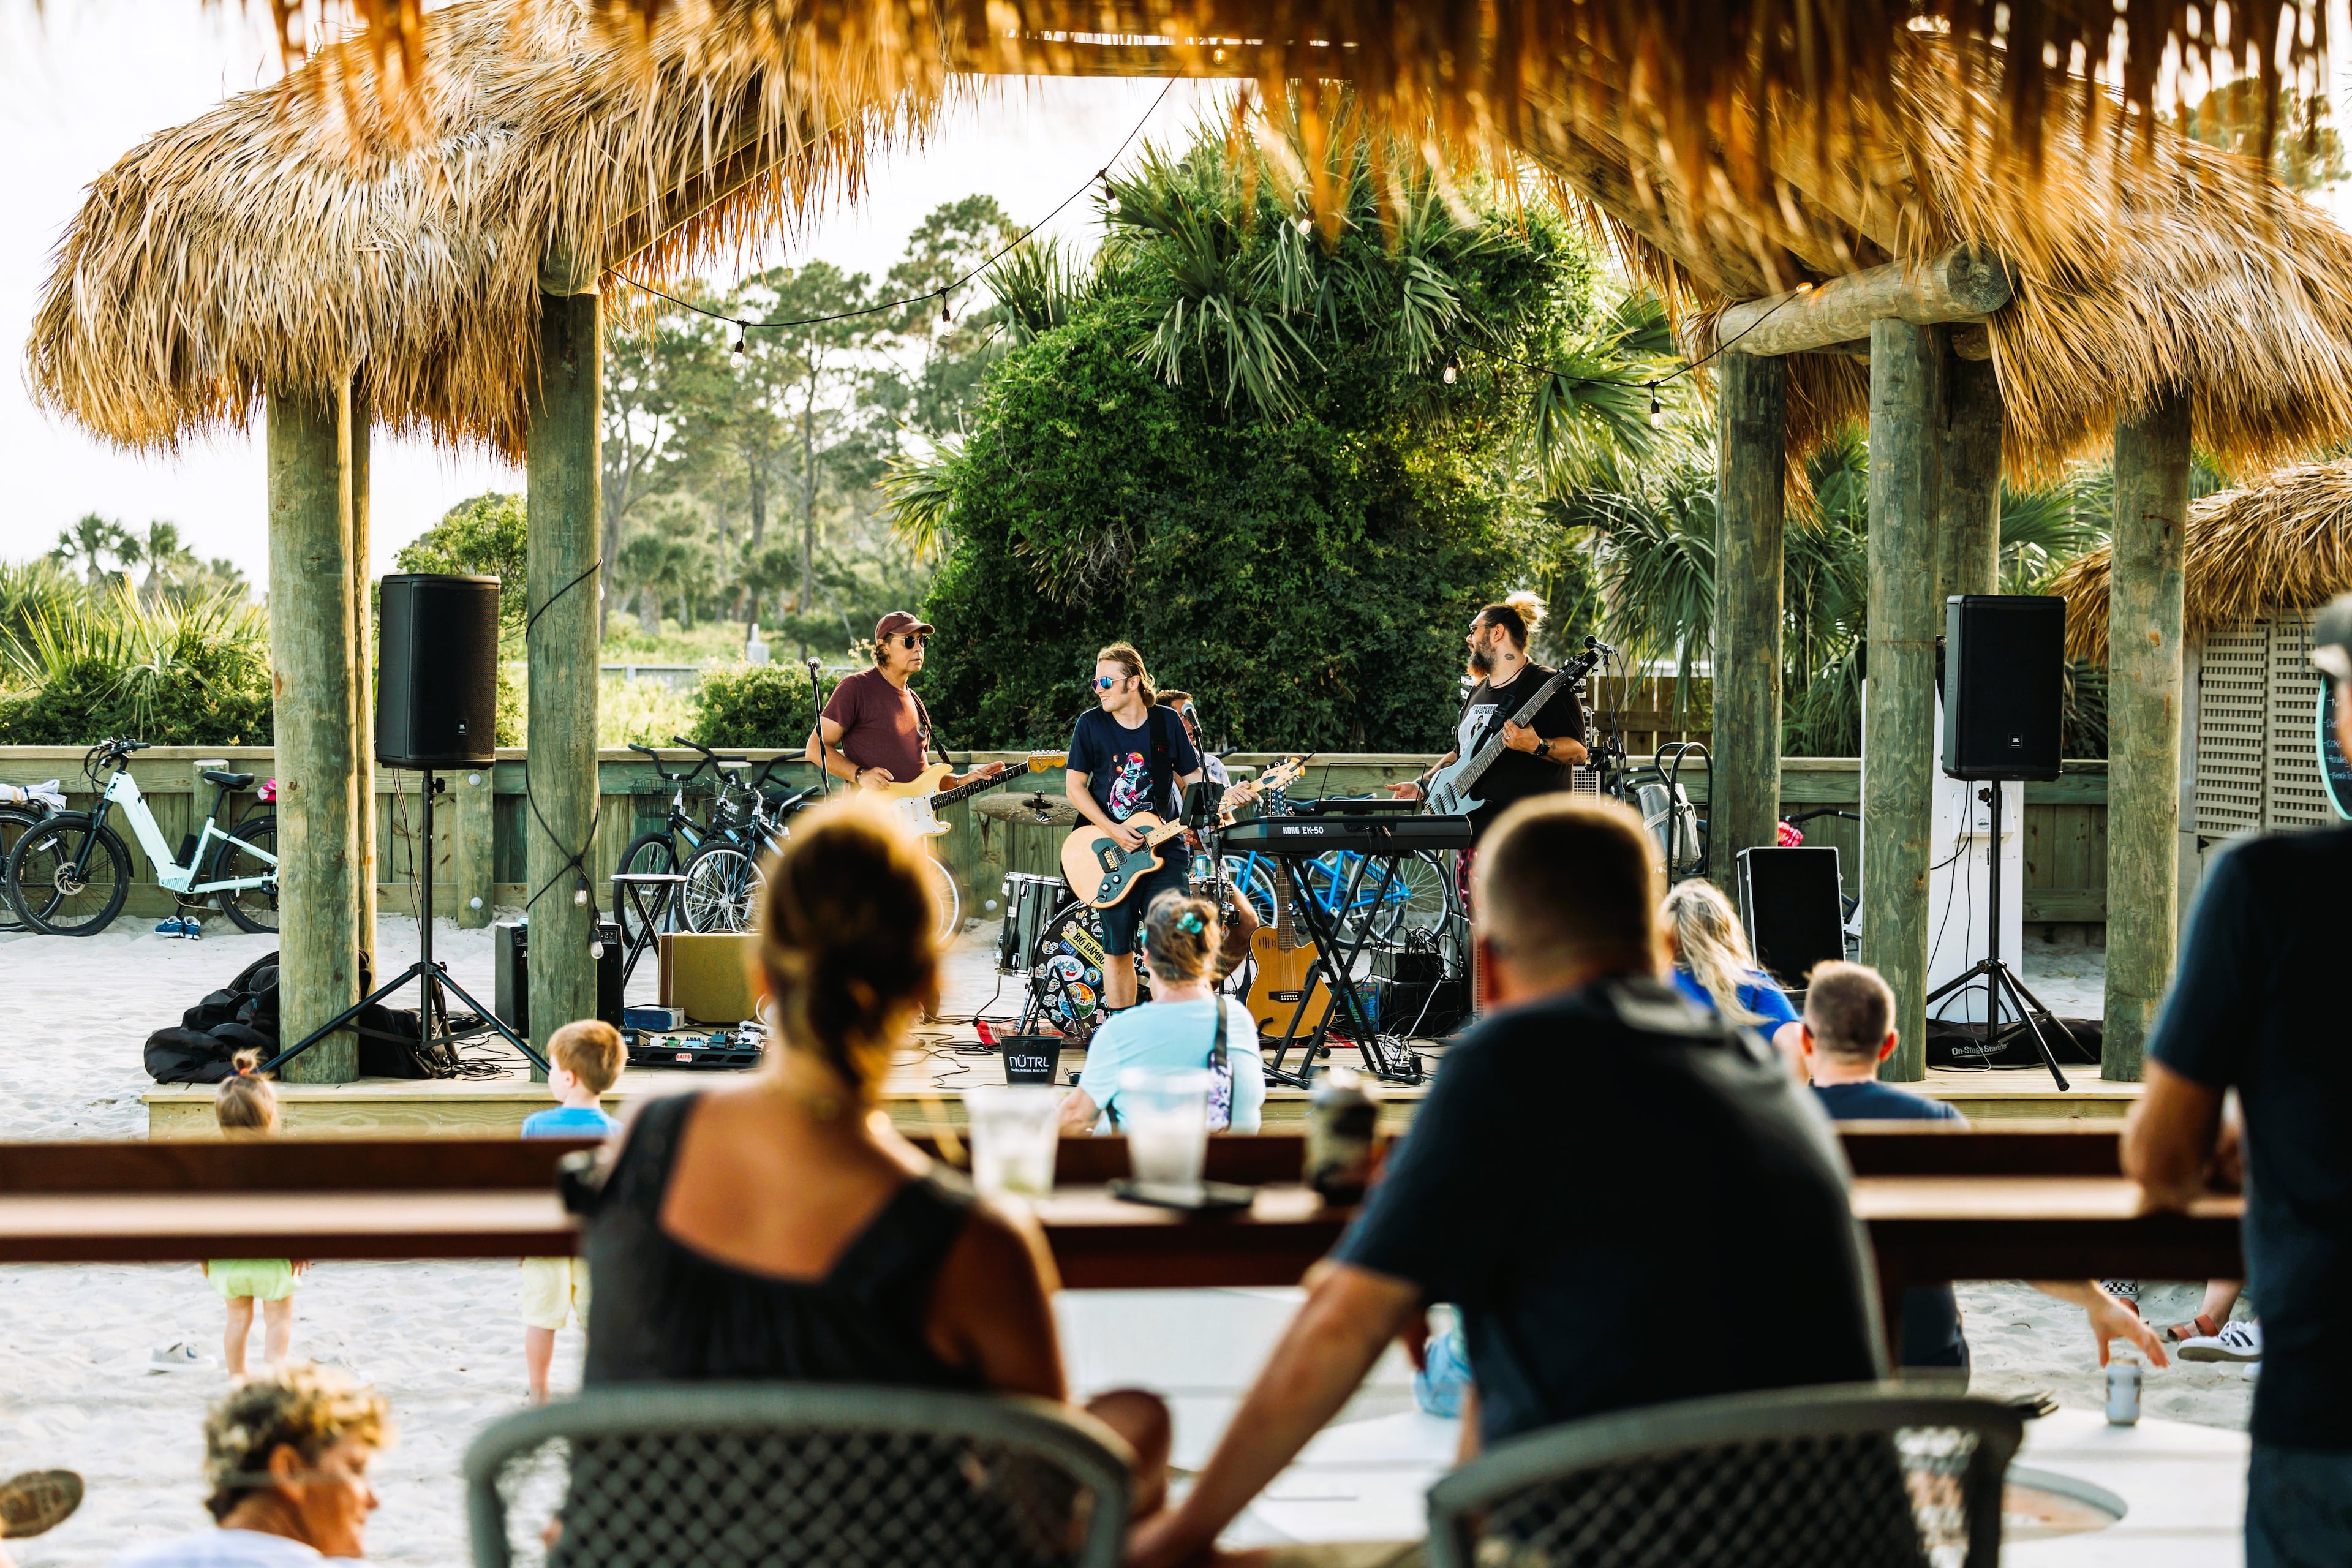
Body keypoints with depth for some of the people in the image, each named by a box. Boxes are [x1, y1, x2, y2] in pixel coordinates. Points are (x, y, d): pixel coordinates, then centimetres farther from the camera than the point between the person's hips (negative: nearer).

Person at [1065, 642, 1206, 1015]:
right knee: (1118, 949, 4)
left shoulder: (1167, 722, 2)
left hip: (1163, 847, 0)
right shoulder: (1091, 724, -1)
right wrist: (1112, 830, -12)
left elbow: (1191, 779, 9)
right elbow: (1074, 786, -2)